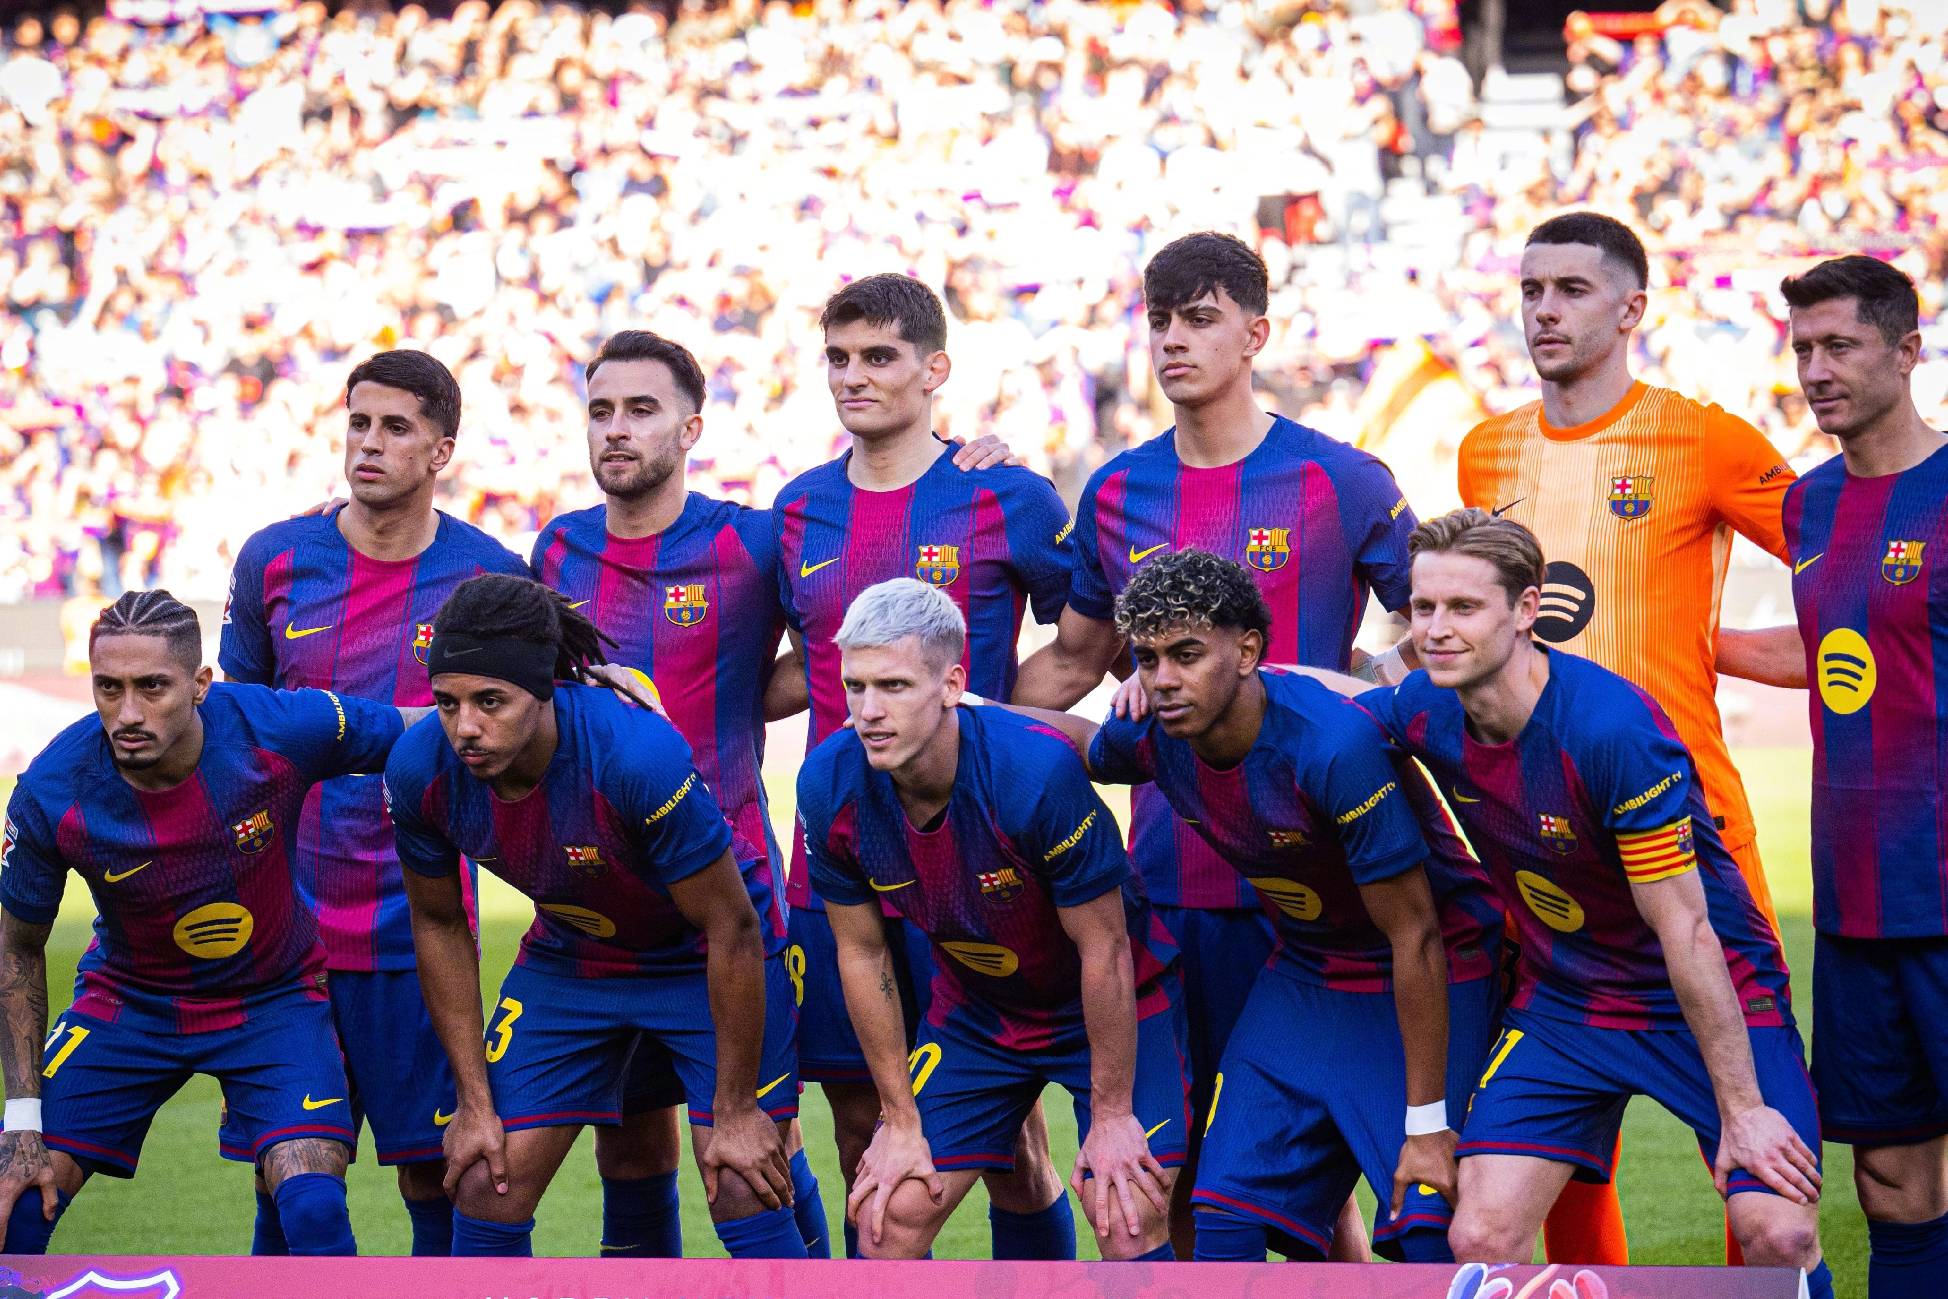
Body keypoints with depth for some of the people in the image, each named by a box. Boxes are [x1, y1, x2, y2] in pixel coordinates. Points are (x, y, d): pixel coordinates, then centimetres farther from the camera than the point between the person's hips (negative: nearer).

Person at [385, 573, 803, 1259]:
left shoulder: (639, 755, -36)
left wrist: (734, 1112, -19)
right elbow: (440, 926, -3)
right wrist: (474, 1101, -3)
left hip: (705, 957, -4)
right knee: (484, 1192, -3)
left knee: (744, 1196, -13)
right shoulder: (420, 769, -22)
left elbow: (731, 928, -25)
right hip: (567, 958, 4)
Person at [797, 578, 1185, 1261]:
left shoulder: (1038, 770, -33)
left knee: (1131, 1228, -16)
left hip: (1115, 1005, -4)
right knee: (888, 1219, -4)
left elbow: (1104, 951, -22)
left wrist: (1112, 1115, -15)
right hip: (974, 1010, 4)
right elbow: (863, 955, -5)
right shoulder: (830, 786, -20)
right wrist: (901, 1121, -1)